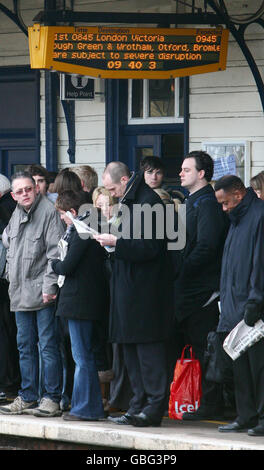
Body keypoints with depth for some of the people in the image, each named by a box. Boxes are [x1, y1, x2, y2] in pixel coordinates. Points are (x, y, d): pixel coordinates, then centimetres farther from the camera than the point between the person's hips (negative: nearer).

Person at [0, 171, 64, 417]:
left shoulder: (49, 211, -9)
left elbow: (54, 252, -13)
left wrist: (49, 286, -17)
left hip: (42, 294, -8)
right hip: (20, 292, 8)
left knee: (48, 345, -5)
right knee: (25, 346, 11)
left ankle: (52, 398, -3)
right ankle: (27, 398, 18)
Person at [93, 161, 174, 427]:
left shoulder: (149, 202, -14)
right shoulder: (128, 202, 17)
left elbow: (149, 247, -21)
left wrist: (117, 243, -18)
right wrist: (113, 242, 7)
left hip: (145, 291, -10)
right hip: (128, 288, 10)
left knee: (148, 348, -8)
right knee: (130, 347, 11)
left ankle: (154, 406, -5)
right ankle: (139, 406, 15)